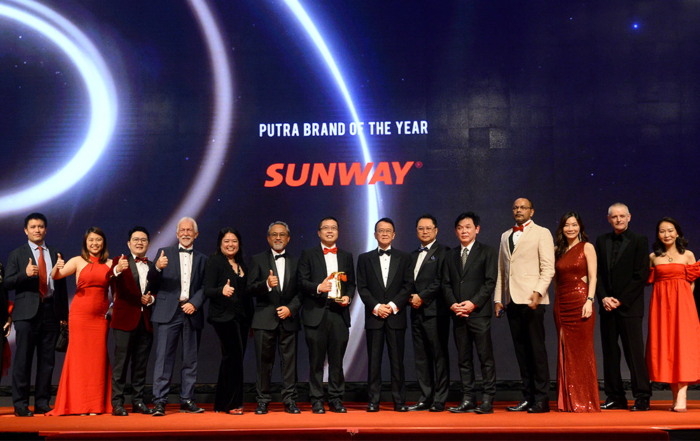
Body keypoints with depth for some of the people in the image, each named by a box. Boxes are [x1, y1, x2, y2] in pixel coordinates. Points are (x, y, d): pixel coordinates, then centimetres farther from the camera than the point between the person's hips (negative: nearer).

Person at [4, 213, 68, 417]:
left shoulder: (55, 254, 15)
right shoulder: (17, 254, 8)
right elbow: (7, 283, 0)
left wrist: (64, 314, 11)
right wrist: (25, 274, -19)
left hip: (50, 310, 3)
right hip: (27, 312, -3)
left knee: (47, 359, 4)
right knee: (23, 359, -3)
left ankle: (42, 403, 11)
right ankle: (20, 404, 4)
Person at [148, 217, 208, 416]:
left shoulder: (202, 259, 13)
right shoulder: (164, 252, 8)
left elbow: (204, 287, 8)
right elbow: (151, 280, -1)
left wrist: (194, 304, -9)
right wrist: (157, 267, -22)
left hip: (192, 313, 3)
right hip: (168, 312, -2)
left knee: (190, 359, 6)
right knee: (164, 358, -6)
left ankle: (187, 400, 14)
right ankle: (159, 402, -2)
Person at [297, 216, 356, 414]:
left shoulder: (346, 256, 16)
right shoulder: (308, 255, 6)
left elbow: (351, 284, 15)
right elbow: (301, 282, -1)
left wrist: (348, 297, -4)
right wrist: (318, 287, -18)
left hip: (339, 314, 2)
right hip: (316, 314, -2)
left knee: (337, 359, 5)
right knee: (316, 360, 2)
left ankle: (336, 399, 15)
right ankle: (316, 400, 10)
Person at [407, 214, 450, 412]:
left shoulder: (442, 252, -2)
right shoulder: (413, 255, 20)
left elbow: (442, 281, -12)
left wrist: (422, 297, -13)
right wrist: (411, 298, 2)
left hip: (434, 312, -7)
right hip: (417, 312, 7)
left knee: (439, 356, -3)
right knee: (421, 357, 9)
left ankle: (439, 401, 2)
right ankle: (425, 399, 15)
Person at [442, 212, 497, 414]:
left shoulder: (487, 252, 4)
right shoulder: (451, 255, 17)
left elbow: (490, 282, -4)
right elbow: (446, 283, 12)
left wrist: (473, 303, -14)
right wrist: (453, 304, -5)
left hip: (479, 312, -4)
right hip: (458, 314, 4)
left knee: (486, 357, -3)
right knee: (463, 359, 6)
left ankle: (488, 400, 1)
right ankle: (468, 399, 11)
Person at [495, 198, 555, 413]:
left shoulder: (541, 233, 4)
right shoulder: (505, 236, 20)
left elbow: (548, 268, -4)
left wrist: (538, 292, -17)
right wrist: (498, 298, 13)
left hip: (531, 299, -5)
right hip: (511, 301, 6)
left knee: (536, 349, -4)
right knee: (521, 351, 7)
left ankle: (541, 399, 1)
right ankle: (528, 397, 13)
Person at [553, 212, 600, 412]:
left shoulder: (587, 247, 1)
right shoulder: (558, 250, 14)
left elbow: (593, 277, -6)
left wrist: (589, 300, -17)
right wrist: (556, 304, 10)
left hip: (580, 302, -5)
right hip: (561, 304, 5)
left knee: (582, 351, -3)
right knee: (565, 352, 5)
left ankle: (585, 402, 4)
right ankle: (568, 402, 12)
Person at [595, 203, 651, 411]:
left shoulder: (639, 241, -1)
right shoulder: (601, 241, 12)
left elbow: (641, 275, -6)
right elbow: (597, 273, 9)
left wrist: (621, 300, -10)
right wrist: (604, 298, -4)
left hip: (629, 306, -4)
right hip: (607, 306, 4)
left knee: (634, 352, -5)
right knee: (610, 353, 6)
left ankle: (642, 398, 2)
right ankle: (615, 397, 13)